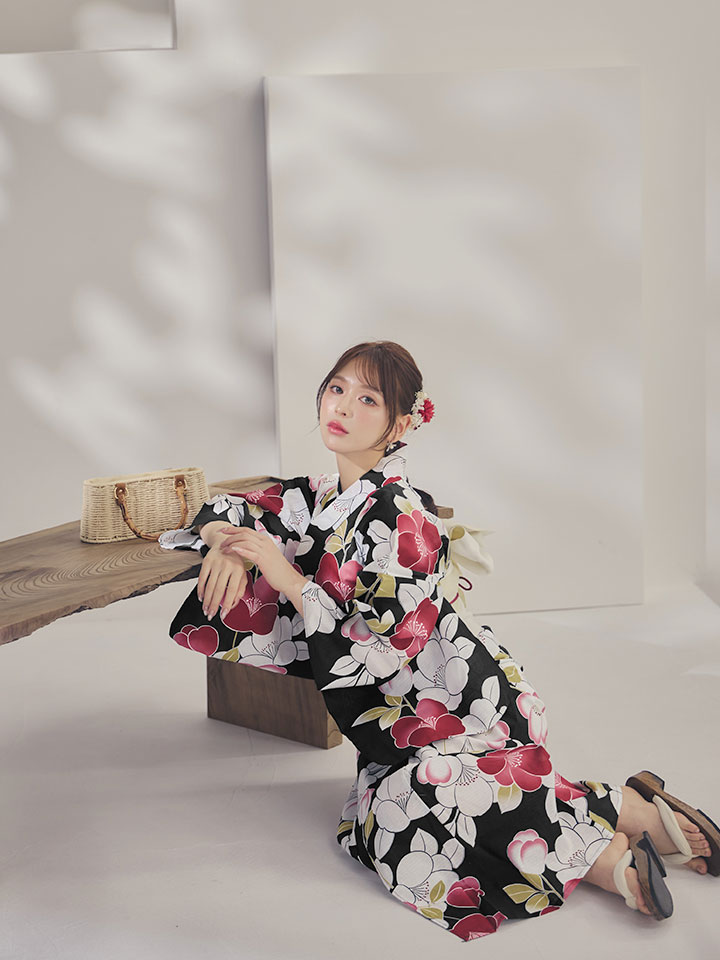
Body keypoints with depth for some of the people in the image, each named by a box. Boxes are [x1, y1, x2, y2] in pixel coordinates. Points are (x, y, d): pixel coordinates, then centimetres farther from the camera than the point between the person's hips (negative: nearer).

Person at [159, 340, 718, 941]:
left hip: (469, 702, -9)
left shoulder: (401, 519, -17)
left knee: (406, 822, -30)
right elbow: (227, 509, 16)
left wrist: (282, 573, -19)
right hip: (408, 718, 9)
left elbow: (372, 655, -21)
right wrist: (226, 545, -7)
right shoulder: (318, 498, 6)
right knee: (378, 816, -17)